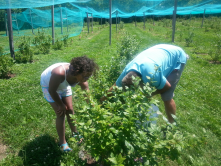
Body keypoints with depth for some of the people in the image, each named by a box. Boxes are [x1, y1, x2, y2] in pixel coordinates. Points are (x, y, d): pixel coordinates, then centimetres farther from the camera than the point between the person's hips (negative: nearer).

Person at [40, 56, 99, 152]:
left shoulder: (82, 78, -28)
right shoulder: (60, 73, -45)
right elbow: (52, 91, -29)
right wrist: (61, 105, -16)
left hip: (64, 85, 5)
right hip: (48, 85, -4)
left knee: (70, 110, 7)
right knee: (61, 114, -8)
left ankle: (75, 133, 32)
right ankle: (62, 142, 10)